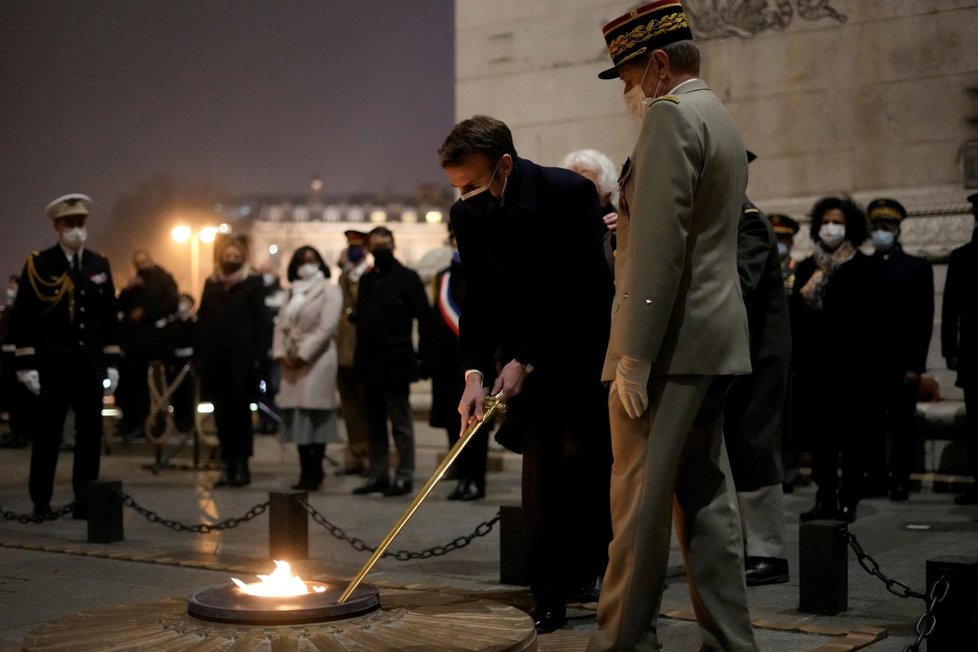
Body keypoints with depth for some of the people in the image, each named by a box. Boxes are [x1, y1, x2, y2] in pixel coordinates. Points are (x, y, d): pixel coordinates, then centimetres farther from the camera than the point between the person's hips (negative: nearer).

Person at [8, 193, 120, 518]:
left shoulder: (100, 264, 10)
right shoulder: (38, 264, -2)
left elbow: (109, 317, 11)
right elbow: (23, 318, -4)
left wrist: (112, 363, 7)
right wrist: (26, 364, -9)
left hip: (90, 363, 3)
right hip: (52, 363, -3)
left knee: (91, 431, 1)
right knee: (47, 433, 4)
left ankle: (85, 500, 8)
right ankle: (41, 501, 14)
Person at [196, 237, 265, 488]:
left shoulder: (252, 283, 2)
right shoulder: (211, 283, 13)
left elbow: (258, 321, -3)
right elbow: (202, 321, 13)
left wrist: (257, 356, -11)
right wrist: (199, 355, 6)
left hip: (241, 356, -3)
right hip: (215, 356, 3)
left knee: (239, 410, -2)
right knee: (221, 412, 4)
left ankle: (241, 464, 4)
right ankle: (227, 464, 10)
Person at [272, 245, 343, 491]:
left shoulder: (329, 290, 1)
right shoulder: (292, 292, 20)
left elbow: (326, 328, -10)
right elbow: (281, 325, 13)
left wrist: (302, 355, -13)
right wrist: (280, 353, -4)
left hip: (316, 361, -6)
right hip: (291, 361, 6)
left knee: (315, 416, -7)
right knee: (297, 417, 2)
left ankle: (315, 473, -3)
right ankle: (306, 472, 6)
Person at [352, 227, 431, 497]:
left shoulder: (408, 278, -3)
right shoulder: (366, 280, 14)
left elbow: (423, 319, -6)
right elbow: (361, 318, 15)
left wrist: (423, 356, -11)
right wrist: (360, 357, 6)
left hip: (396, 363, -6)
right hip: (370, 364, 6)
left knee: (400, 421, 0)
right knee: (375, 422, 10)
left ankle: (404, 476, 5)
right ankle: (378, 475, 16)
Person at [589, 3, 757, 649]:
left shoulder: (670, 116, -11)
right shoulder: (722, 119, 20)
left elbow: (659, 246, -19)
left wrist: (633, 356, -20)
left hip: (671, 338, -10)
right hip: (717, 336, 10)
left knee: (640, 499, -4)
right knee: (705, 496, 12)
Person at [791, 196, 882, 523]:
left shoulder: (865, 267, 2)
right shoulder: (807, 268, 13)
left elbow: (869, 317, -5)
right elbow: (796, 315, 6)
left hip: (852, 365, -3)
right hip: (814, 364, 3)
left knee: (852, 436, 0)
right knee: (819, 435, 4)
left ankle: (848, 500, 6)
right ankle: (825, 498, 10)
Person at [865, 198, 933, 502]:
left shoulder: (918, 268, 5)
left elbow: (924, 320, -1)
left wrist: (915, 366, -8)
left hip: (901, 363, -2)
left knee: (902, 423, 1)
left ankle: (900, 480, 6)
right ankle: (875, 477, 10)